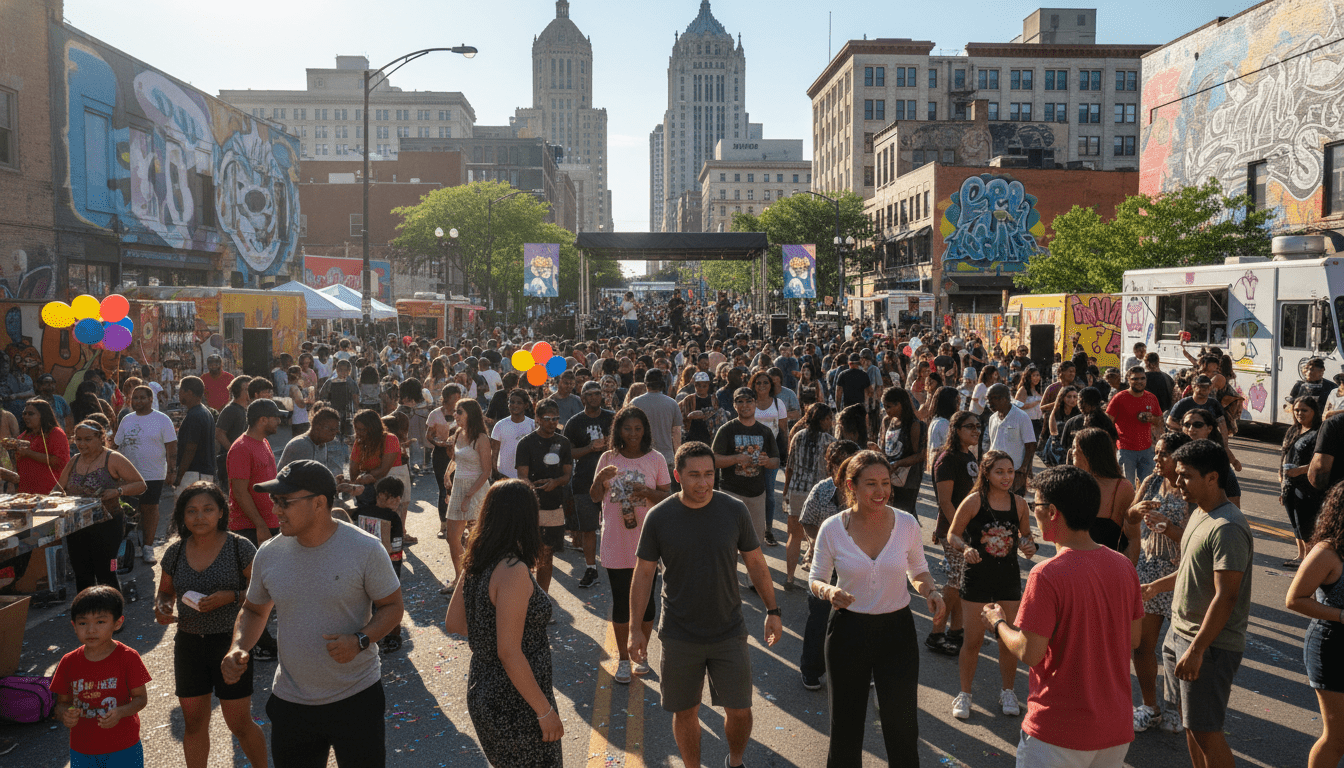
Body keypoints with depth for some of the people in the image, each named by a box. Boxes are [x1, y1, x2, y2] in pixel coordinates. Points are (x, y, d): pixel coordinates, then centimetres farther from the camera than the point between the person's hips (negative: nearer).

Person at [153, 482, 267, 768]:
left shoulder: (239, 548, -10)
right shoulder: (175, 552, 3)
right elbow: (165, 592, 16)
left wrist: (230, 597, -22)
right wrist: (160, 609, -5)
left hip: (230, 642, -4)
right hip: (189, 644, 4)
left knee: (240, 724, 3)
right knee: (194, 723, 13)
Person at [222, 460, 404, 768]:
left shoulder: (366, 549, -15)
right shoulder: (269, 554, -3)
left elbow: (392, 607, -7)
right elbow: (254, 610, 13)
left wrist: (359, 641, -24)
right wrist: (238, 648, -6)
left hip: (357, 697, -3)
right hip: (290, 701, 4)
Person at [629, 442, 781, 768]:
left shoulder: (735, 510, -7)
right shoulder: (659, 517, -10)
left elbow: (756, 562, 4)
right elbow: (643, 573, -2)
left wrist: (772, 610, 6)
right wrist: (636, 628, -2)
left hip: (729, 632, 1)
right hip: (679, 637, -1)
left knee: (739, 711, 8)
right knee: (685, 712, 12)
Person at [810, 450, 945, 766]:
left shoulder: (906, 523, -7)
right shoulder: (832, 529, -11)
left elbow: (919, 573, 7)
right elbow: (815, 579, 1)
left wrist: (932, 592, -13)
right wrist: (828, 591, -21)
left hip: (896, 627, 0)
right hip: (848, 629, 0)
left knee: (901, 721, 6)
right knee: (846, 720, 14)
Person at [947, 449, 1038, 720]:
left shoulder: (1019, 504, 0)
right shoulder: (974, 501, -11)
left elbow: (1026, 535, 15)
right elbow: (953, 534, -4)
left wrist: (1029, 546, -7)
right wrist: (965, 549, -23)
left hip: (1009, 578, 3)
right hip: (977, 578, -3)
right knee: (973, 639, 4)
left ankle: (1008, 692, 31)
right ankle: (965, 693, 22)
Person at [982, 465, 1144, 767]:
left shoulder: (1048, 575, -22)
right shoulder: (1123, 566, -1)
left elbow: (1029, 653, -20)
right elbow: (1133, 639, 10)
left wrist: (998, 623, -1)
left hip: (1059, 733, -6)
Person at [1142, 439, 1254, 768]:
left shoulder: (1227, 528, -22)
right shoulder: (1200, 513, 9)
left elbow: (1225, 597, -25)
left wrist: (1197, 649, -26)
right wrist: (1157, 586, 24)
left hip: (1211, 643, -9)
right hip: (1180, 633, 10)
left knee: (1206, 731, -2)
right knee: (1190, 724, 18)